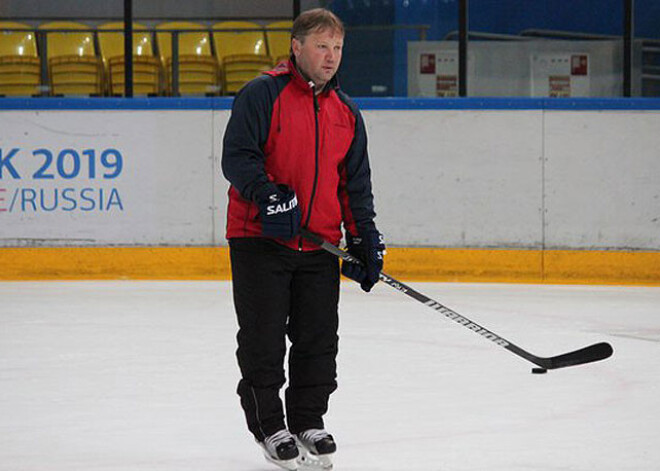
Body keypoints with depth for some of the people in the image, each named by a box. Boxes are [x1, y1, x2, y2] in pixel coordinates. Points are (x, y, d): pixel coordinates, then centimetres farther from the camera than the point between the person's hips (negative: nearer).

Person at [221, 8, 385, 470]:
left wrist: (366, 240, 9)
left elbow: (356, 182, 16)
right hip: (259, 239, -5)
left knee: (319, 339, 7)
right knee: (263, 338, 0)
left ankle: (308, 422, 21)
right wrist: (267, 195, -28)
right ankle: (269, 426, 13)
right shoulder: (263, 94, -8)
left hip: (320, 244, 5)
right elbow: (237, 155, -14)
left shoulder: (346, 111, 11)